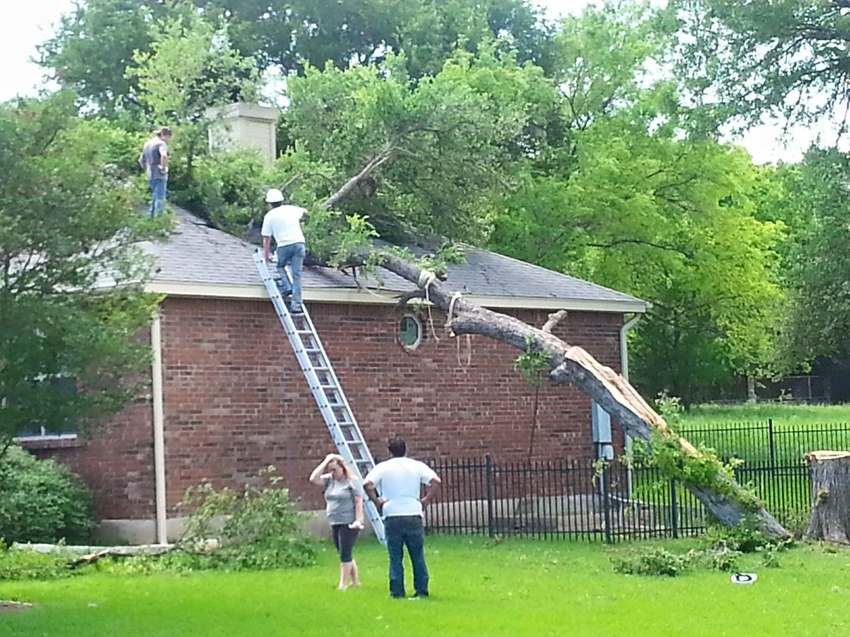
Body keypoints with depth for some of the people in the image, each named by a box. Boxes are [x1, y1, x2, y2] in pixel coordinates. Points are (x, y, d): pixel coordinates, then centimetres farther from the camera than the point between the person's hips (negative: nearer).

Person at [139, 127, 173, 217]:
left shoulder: (148, 144, 17)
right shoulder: (161, 143, -10)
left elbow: (141, 160, 25)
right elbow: (164, 156, -31)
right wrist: (164, 167, -18)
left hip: (150, 176, 8)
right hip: (160, 175, -8)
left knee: (155, 196, 20)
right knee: (160, 198, -7)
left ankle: (152, 216, 23)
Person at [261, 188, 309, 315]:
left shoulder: (269, 216, 5)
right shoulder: (291, 209, 16)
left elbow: (266, 238, 4)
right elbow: (304, 212, 38)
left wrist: (267, 254, 13)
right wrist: (300, 218, 59)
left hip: (284, 245, -3)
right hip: (299, 243, 3)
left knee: (280, 266, 26)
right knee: (296, 275, 2)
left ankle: (286, 287, 4)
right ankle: (296, 305, -3)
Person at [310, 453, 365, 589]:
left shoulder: (353, 481, -7)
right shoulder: (329, 480, 11)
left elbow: (358, 503, -11)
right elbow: (313, 479, -2)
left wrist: (358, 520, -19)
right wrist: (325, 462, -2)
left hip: (349, 523, -7)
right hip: (335, 523, 7)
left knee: (345, 554, -8)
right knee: (345, 555, 12)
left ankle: (343, 585, -5)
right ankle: (355, 582, 21)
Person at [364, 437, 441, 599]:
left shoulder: (383, 467, 2)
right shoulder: (417, 466, 5)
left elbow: (367, 484, -12)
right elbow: (436, 481, -6)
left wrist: (376, 501, 0)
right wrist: (425, 500, 3)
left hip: (392, 517, -1)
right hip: (414, 516, 1)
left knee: (395, 557, 5)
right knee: (418, 556, 10)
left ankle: (397, 592, 4)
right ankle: (422, 590, 10)